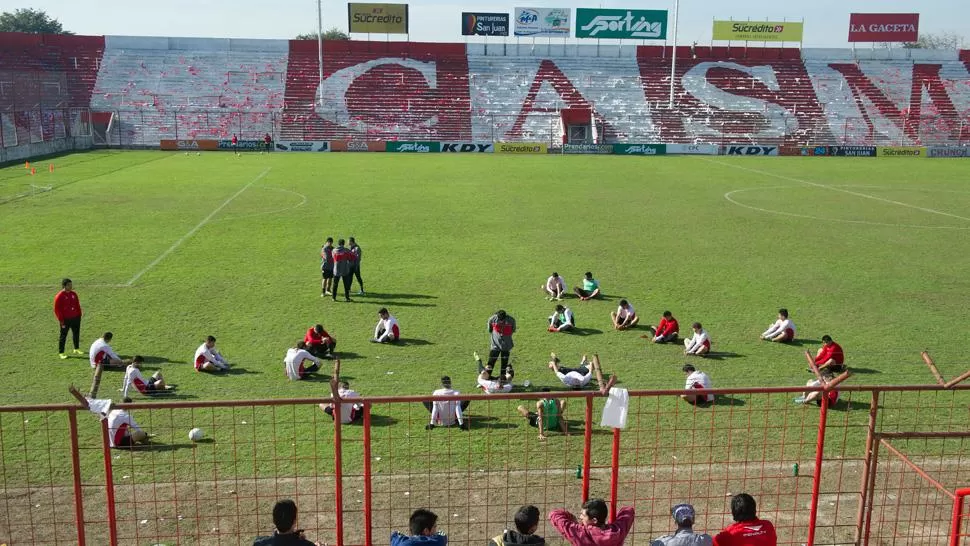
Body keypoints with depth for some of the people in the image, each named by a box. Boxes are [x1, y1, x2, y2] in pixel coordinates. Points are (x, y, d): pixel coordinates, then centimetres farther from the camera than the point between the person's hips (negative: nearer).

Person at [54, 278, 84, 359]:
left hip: (75, 318, 6)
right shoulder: (59, 296, -13)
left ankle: (76, 349, 32)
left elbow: (77, 305, 15)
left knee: (76, 333, 15)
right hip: (65, 320, -6)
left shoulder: (74, 294, 5)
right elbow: (57, 309, -12)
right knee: (63, 336, 2)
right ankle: (61, 353, 10)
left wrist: (79, 315, 10)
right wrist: (61, 320, -14)